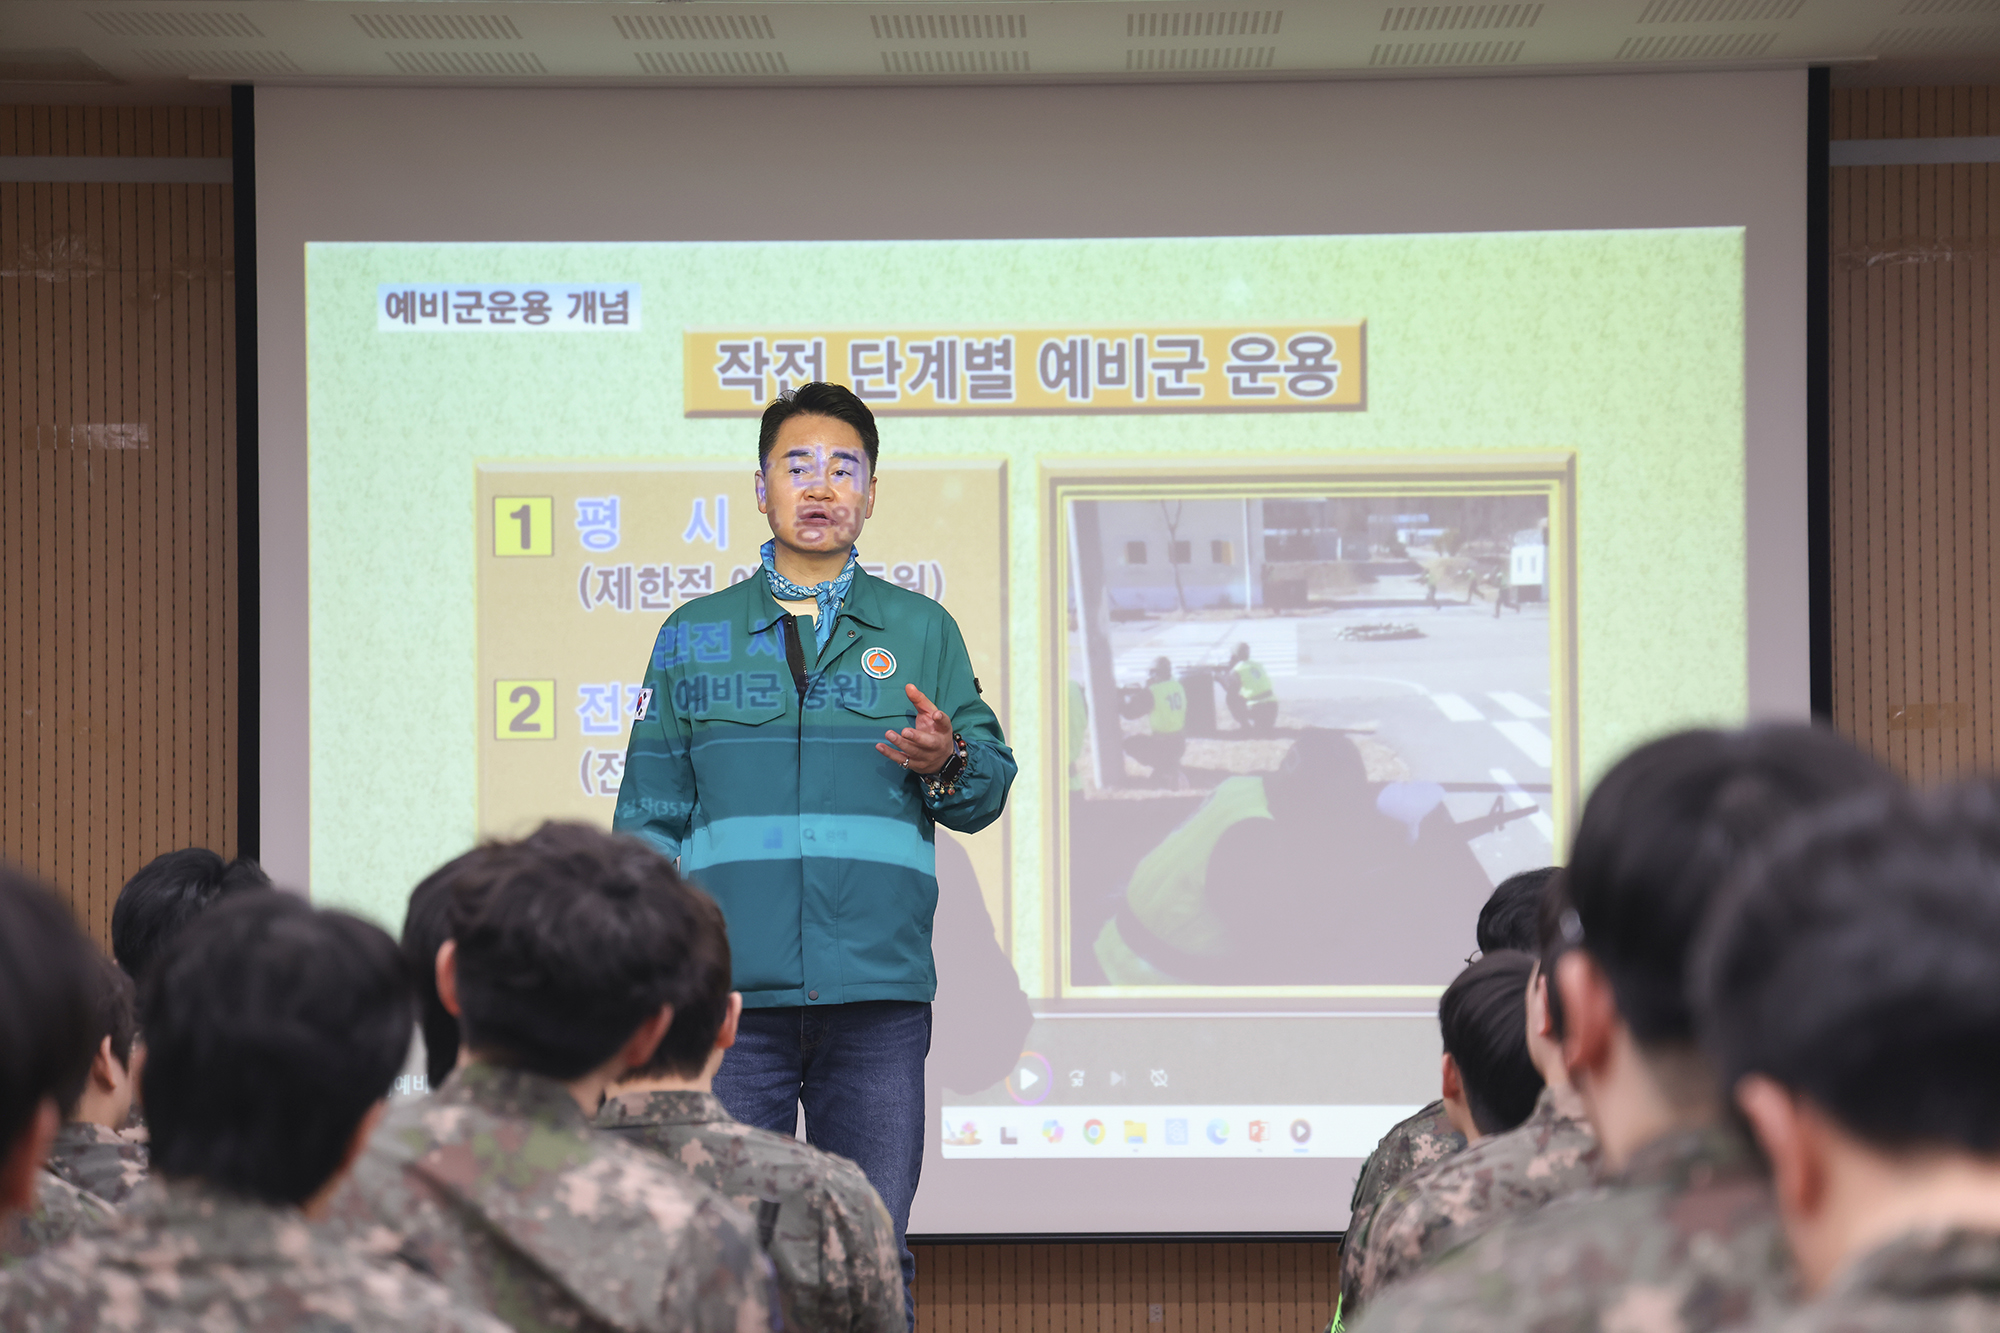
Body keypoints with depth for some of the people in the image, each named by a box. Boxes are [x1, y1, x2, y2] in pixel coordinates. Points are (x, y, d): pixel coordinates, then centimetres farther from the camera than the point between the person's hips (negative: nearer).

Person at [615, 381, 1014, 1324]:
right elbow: (649, 813, 12)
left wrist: (946, 766, -14)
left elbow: (989, 789, 9)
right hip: (730, 996, 0)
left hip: (878, 996, 0)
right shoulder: (692, 636, 13)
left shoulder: (921, 632, 12)